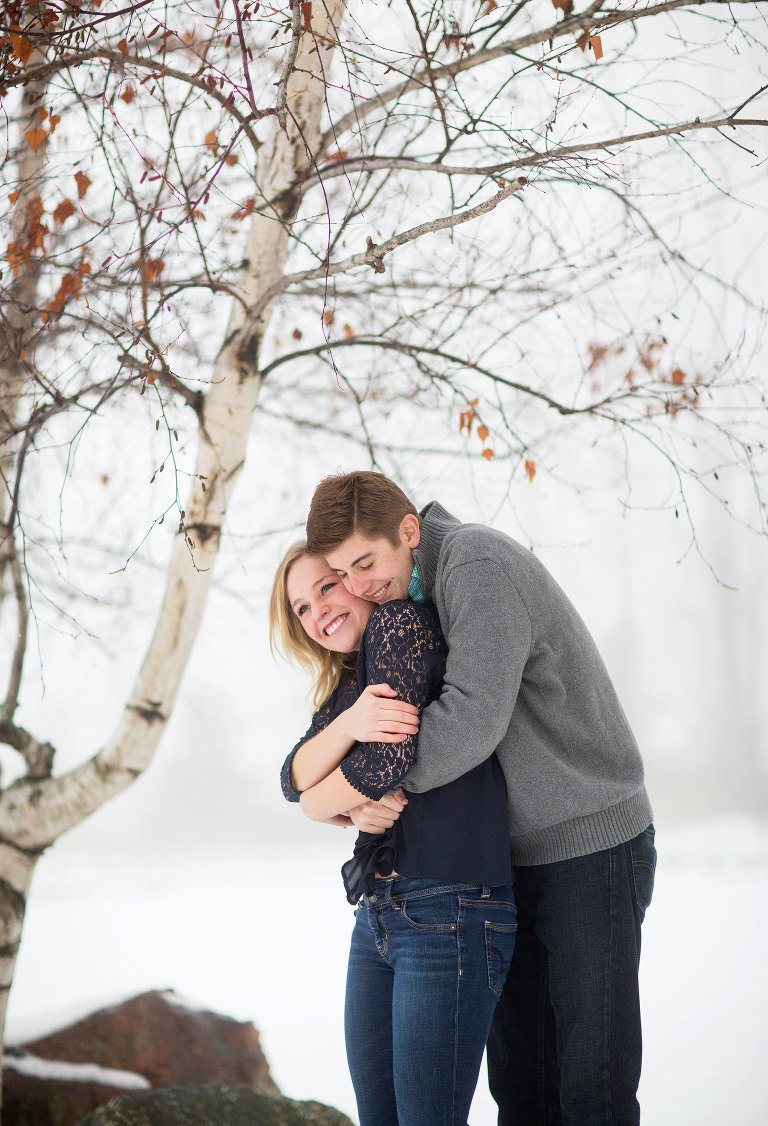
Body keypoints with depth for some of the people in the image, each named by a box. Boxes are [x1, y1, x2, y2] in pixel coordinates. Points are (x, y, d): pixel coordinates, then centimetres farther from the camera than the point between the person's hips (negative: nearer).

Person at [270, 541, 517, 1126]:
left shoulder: (402, 620, -5)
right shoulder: (346, 685, 20)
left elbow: (389, 757, -16)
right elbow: (296, 780, 5)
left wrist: (319, 804, 5)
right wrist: (349, 724, -16)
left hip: (450, 910, -9)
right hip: (377, 917, 9)